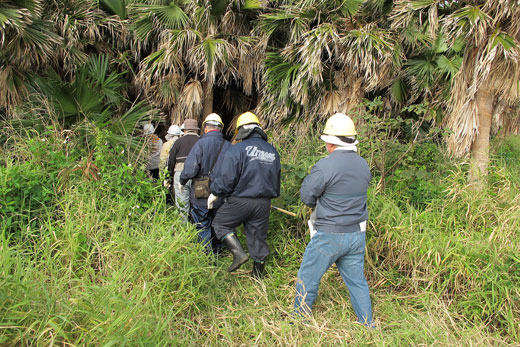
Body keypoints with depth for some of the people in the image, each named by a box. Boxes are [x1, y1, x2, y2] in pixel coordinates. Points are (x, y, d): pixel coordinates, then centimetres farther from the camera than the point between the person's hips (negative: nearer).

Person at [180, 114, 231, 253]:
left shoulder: (201, 144, -13)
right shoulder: (228, 146, -1)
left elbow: (190, 169, -19)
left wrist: (182, 181, 0)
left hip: (201, 195, -4)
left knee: (203, 226, 9)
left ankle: (207, 253, 15)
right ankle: (217, 250, 30)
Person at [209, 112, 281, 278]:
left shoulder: (238, 149, -11)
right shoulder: (272, 151, 9)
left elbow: (226, 177, -14)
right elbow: (276, 178, 18)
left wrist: (214, 194, 2)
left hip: (240, 201, -5)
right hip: (264, 203, 6)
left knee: (220, 224, 15)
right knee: (258, 236, 15)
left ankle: (239, 253, -1)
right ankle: (258, 275, 25)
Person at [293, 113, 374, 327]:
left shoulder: (325, 166, -18)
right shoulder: (363, 165, 4)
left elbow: (306, 196, -11)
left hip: (329, 236, -6)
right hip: (357, 234, 7)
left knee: (308, 278, 11)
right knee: (357, 281, 19)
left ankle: (300, 318, 27)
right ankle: (367, 325, 30)